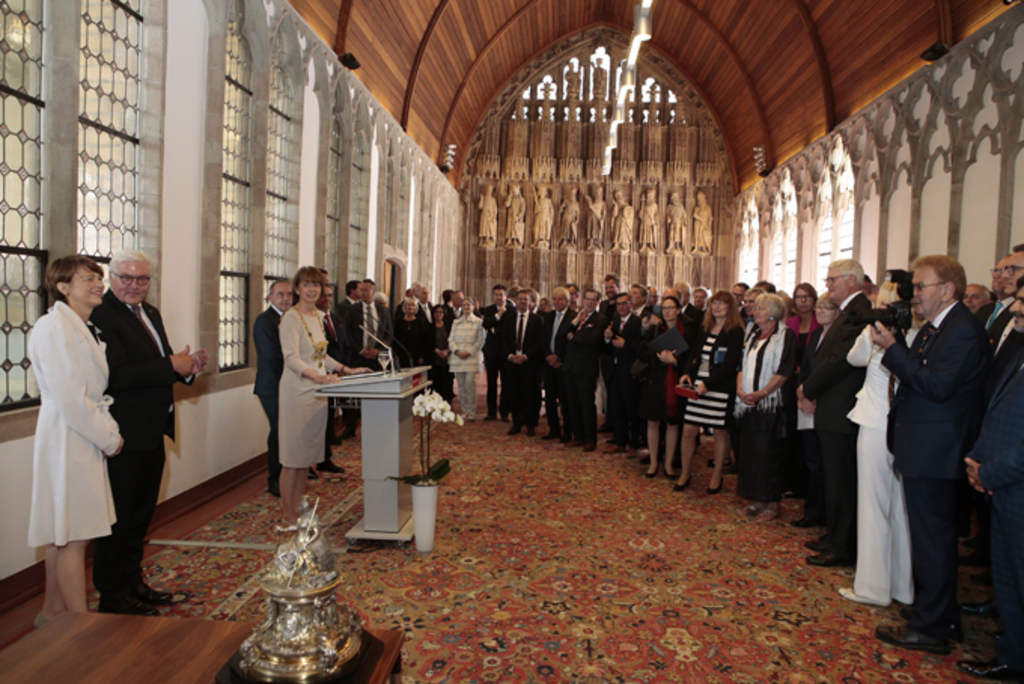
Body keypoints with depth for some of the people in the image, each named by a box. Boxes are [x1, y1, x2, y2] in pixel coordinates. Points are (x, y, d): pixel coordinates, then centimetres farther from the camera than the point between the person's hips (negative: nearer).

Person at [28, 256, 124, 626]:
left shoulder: (84, 329, 15)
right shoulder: (54, 327, -15)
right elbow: (70, 398, -20)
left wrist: (110, 430, 1)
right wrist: (108, 438, -13)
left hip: (86, 440, 10)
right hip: (68, 441, -9)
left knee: (64, 535, 18)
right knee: (74, 538, -1)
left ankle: (52, 612, 32)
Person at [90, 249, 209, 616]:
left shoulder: (150, 313, 13)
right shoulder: (101, 316, -16)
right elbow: (114, 376, -27)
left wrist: (187, 366, -3)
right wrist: (171, 366, -23)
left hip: (151, 435, 9)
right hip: (123, 439, -9)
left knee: (140, 516, 20)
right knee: (117, 519, 5)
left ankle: (133, 583, 35)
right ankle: (113, 597, 19)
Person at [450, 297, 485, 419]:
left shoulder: (478, 322, 2)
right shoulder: (456, 322, 13)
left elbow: (480, 341, -1)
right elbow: (452, 339, 11)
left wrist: (469, 352, -10)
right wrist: (457, 351, -7)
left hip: (472, 357, -3)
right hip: (458, 357, 4)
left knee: (470, 383, -12)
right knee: (461, 384, 3)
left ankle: (471, 411, -6)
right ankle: (464, 410, 11)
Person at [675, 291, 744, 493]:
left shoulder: (735, 332, -6)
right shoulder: (705, 329, 14)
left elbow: (730, 364, -14)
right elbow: (694, 354, 13)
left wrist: (708, 383, -20)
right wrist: (687, 373, -6)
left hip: (720, 388, -5)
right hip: (697, 385, 5)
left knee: (720, 432, 6)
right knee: (688, 430, 3)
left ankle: (716, 477, 21)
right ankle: (684, 474, 17)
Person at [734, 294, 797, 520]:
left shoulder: (785, 336, -6)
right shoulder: (753, 336, 15)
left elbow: (784, 372, -13)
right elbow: (742, 366, 14)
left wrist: (761, 393, -19)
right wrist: (740, 390, -4)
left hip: (772, 404, -7)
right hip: (749, 403, 7)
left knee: (769, 453, -3)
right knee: (751, 451, 9)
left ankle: (772, 504, 9)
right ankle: (756, 501, 20)